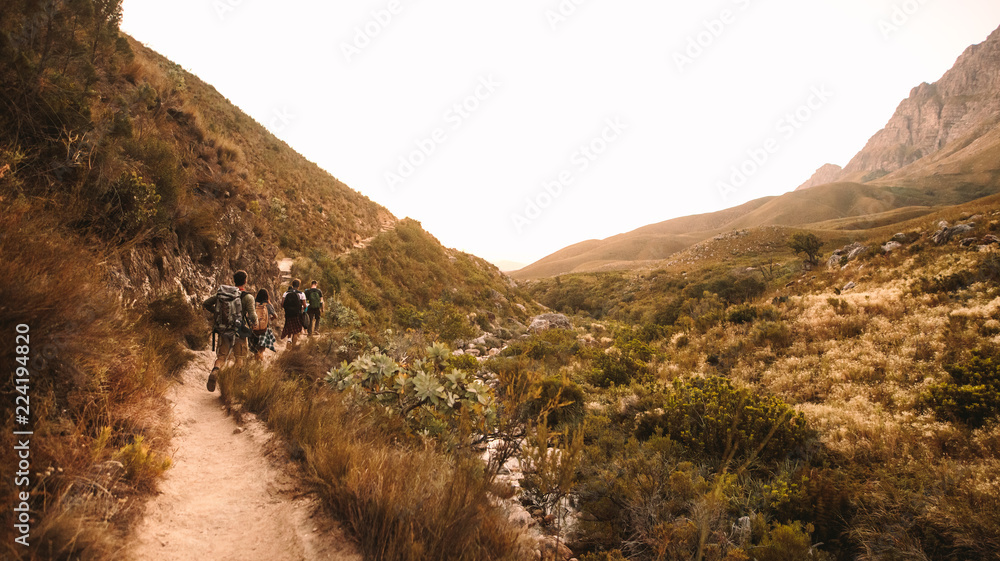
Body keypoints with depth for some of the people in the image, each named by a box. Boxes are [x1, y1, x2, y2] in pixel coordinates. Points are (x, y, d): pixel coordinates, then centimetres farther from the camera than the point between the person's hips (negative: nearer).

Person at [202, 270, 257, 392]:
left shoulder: (221, 293, 3)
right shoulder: (247, 297, -12)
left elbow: (205, 304, 8)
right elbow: (252, 316, -21)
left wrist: (216, 312, 20)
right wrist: (254, 322, 1)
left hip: (223, 331, 3)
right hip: (238, 332, -3)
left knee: (221, 357, 13)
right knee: (239, 359, 15)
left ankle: (214, 372, -16)